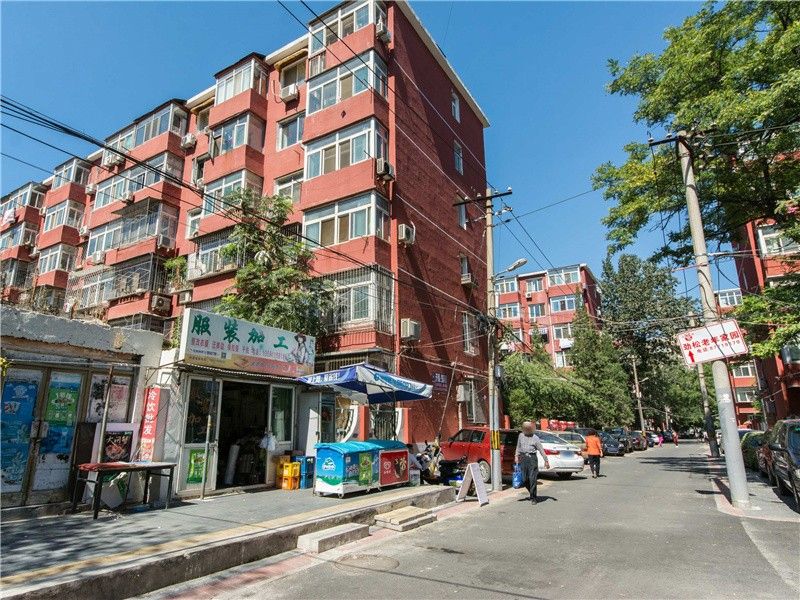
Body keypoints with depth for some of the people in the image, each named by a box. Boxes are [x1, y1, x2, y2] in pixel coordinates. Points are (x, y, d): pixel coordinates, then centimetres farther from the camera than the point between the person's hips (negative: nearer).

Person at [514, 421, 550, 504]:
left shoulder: (535, 438, -1)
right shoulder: (521, 436, 10)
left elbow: (541, 450, 0)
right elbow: (518, 447, 18)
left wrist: (546, 460, -2)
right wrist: (516, 456, 8)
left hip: (532, 458, -4)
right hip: (523, 458, 4)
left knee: (532, 479, -7)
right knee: (525, 478, 6)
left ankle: (533, 498, 3)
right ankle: (531, 493, 29)